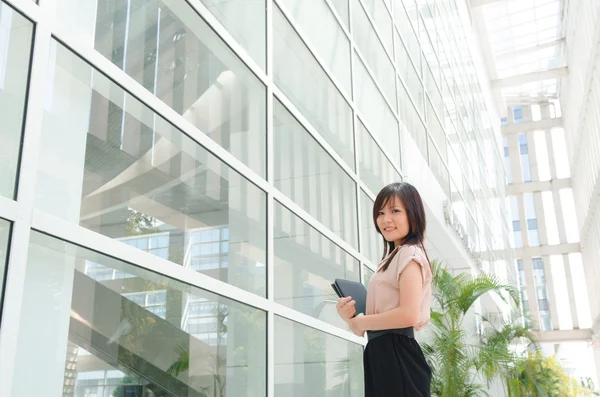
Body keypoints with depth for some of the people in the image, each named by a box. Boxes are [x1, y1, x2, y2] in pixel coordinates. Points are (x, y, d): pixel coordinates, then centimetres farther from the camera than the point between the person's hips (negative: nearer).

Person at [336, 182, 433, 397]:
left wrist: (361, 322, -9)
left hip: (397, 356, -9)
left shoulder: (410, 254, -9)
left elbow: (408, 315, -22)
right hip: (382, 354, 10)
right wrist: (351, 316, 0)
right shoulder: (392, 258, 21)